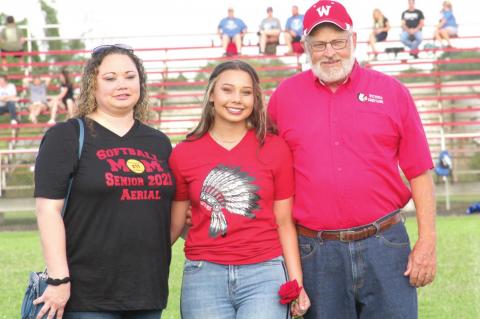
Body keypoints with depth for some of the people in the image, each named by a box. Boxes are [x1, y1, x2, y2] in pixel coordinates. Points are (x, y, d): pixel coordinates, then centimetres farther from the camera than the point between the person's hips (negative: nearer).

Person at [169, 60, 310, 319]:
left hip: (264, 275, -1)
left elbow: (284, 223, 6)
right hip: (204, 275, 1)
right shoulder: (183, 154, 5)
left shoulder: (275, 149, 3)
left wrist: (297, 284, 1)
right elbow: (173, 226, 10)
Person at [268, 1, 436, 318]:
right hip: (316, 253, 1)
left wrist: (427, 241, -2)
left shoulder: (392, 92, 3)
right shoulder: (284, 96, 6)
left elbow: (419, 172, 3)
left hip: (384, 245, -1)